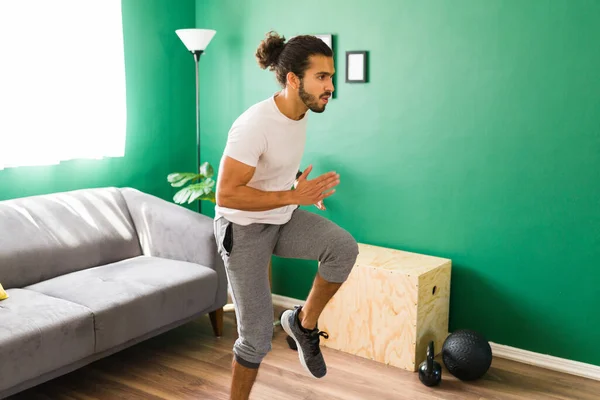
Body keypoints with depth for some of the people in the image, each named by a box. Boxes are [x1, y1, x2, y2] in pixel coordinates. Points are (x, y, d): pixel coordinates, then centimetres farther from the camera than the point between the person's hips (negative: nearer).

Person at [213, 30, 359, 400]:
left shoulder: (300, 112, -3)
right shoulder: (255, 124, -28)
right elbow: (226, 195, -29)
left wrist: (303, 180, 1)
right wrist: (294, 195, -29)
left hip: (285, 218, 7)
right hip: (244, 229, -7)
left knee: (344, 247, -21)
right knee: (257, 336, -2)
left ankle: (304, 322, 2)